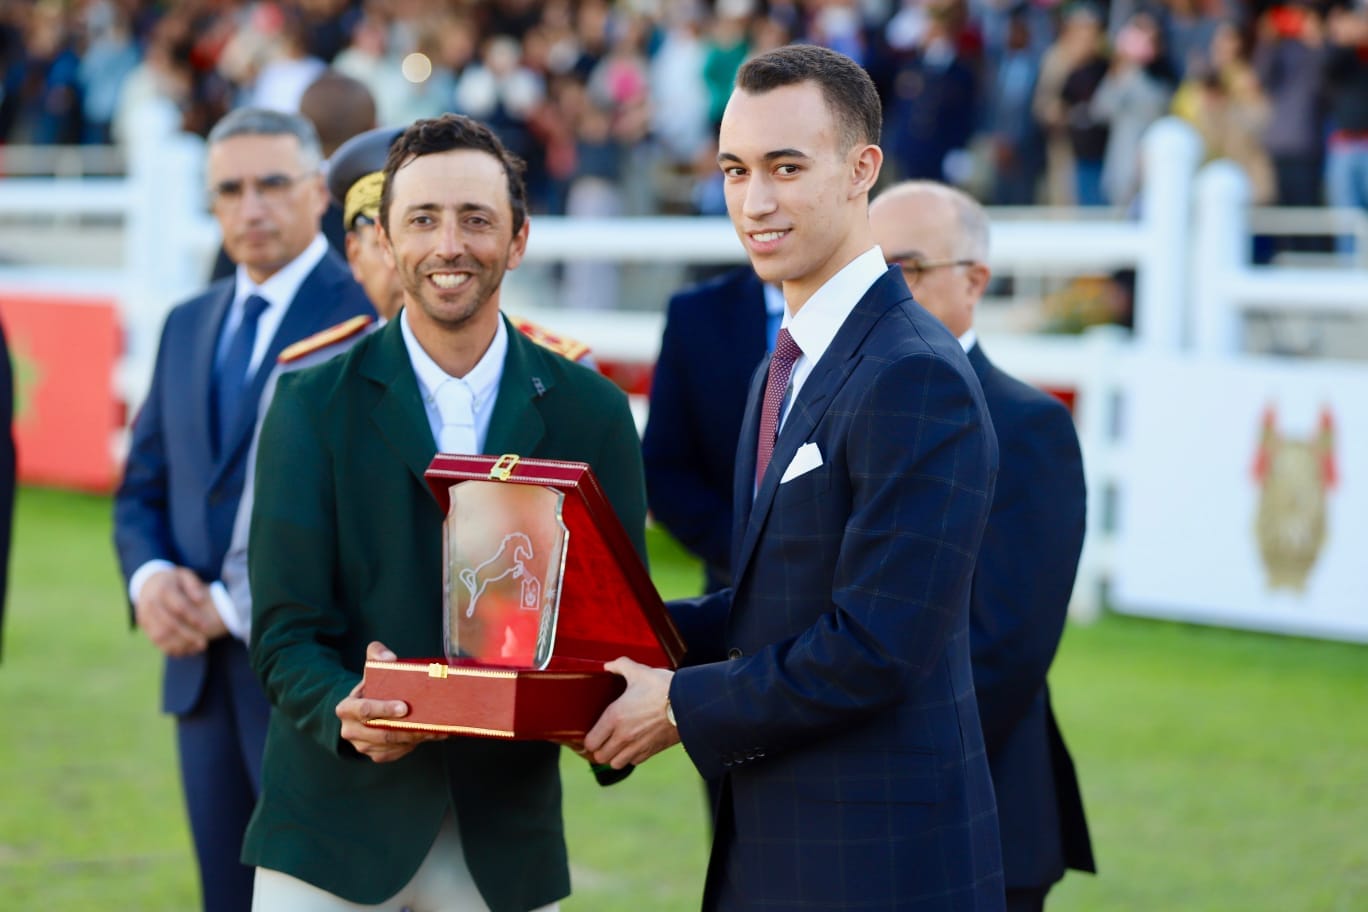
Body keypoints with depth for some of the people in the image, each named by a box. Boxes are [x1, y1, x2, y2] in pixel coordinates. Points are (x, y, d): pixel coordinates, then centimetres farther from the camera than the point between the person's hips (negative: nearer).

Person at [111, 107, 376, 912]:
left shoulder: (368, 318, -9)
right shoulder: (188, 326, 16)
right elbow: (143, 487, 17)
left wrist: (236, 605, -15)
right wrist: (148, 578, -4)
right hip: (205, 673, 7)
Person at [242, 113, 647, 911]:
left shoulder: (592, 413, 4)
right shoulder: (315, 404, -1)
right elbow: (286, 633, -4)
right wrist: (350, 713, -24)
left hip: (506, 837, 2)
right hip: (336, 826, -1)